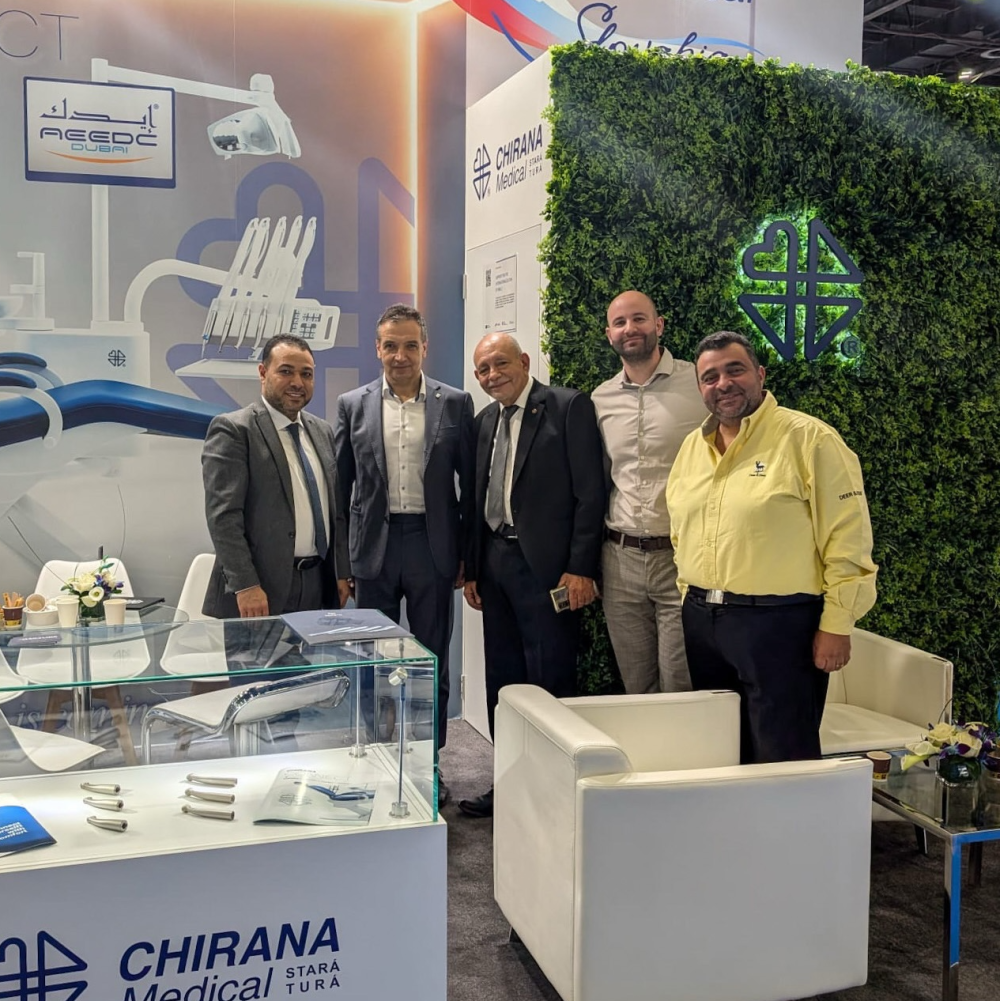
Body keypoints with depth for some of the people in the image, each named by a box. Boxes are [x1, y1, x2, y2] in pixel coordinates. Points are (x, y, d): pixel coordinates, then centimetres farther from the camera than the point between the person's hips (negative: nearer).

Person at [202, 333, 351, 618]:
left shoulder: (322, 431, 14)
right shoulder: (232, 429, -6)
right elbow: (223, 514, -13)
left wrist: (342, 573, 11)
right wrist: (246, 586, -18)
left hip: (320, 586, 6)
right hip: (261, 588, -6)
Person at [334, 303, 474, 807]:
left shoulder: (455, 403, 2)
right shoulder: (353, 405, 4)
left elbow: (468, 483, 3)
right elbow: (342, 487, 5)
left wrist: (468, 554, -1)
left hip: (433, 545, 0)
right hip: (374, 544, 1)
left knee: (431, 662, 9)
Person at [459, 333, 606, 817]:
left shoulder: (568, 407, -6)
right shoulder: (484, 421, 15)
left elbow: (590, 492, -11)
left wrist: (580, 568, -15)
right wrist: (472, 568, 13)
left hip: (545, 564, -7)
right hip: (495, 562, 7)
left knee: (550, 683, -2)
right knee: (502, 682, 13)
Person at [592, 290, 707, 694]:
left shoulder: (701, 384, -4)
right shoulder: (601, 399, 9)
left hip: (685, 559, -4)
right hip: (620, 559, 4)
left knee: (682, 691, 1)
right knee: (636, 692, 12)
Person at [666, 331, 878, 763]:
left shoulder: (809, 439, -9)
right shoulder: (691, 447, 11)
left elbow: (847, 538, -12)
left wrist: (836, 626, -14)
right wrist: (692, 604, 14)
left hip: (780, 625, -6)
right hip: (701, 621, 6)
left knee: (783, 760, 1)